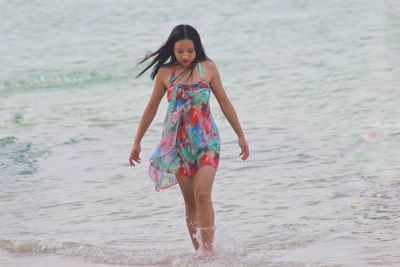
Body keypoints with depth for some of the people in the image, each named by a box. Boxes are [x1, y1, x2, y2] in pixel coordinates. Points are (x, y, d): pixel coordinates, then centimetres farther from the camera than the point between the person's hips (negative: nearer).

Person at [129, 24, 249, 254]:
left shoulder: (207, 68, 0)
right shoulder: (165, 73, 2)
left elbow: (224, 102, 7)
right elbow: (152, 108, 12)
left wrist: (241, 135, 7)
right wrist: (137, 142, 15)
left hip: (206, 141, -2)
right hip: (179, 143, 2)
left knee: (202, 194, -18)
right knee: (190, 201, 5)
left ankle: (208, 251, -16)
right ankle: (199, 252, 14)